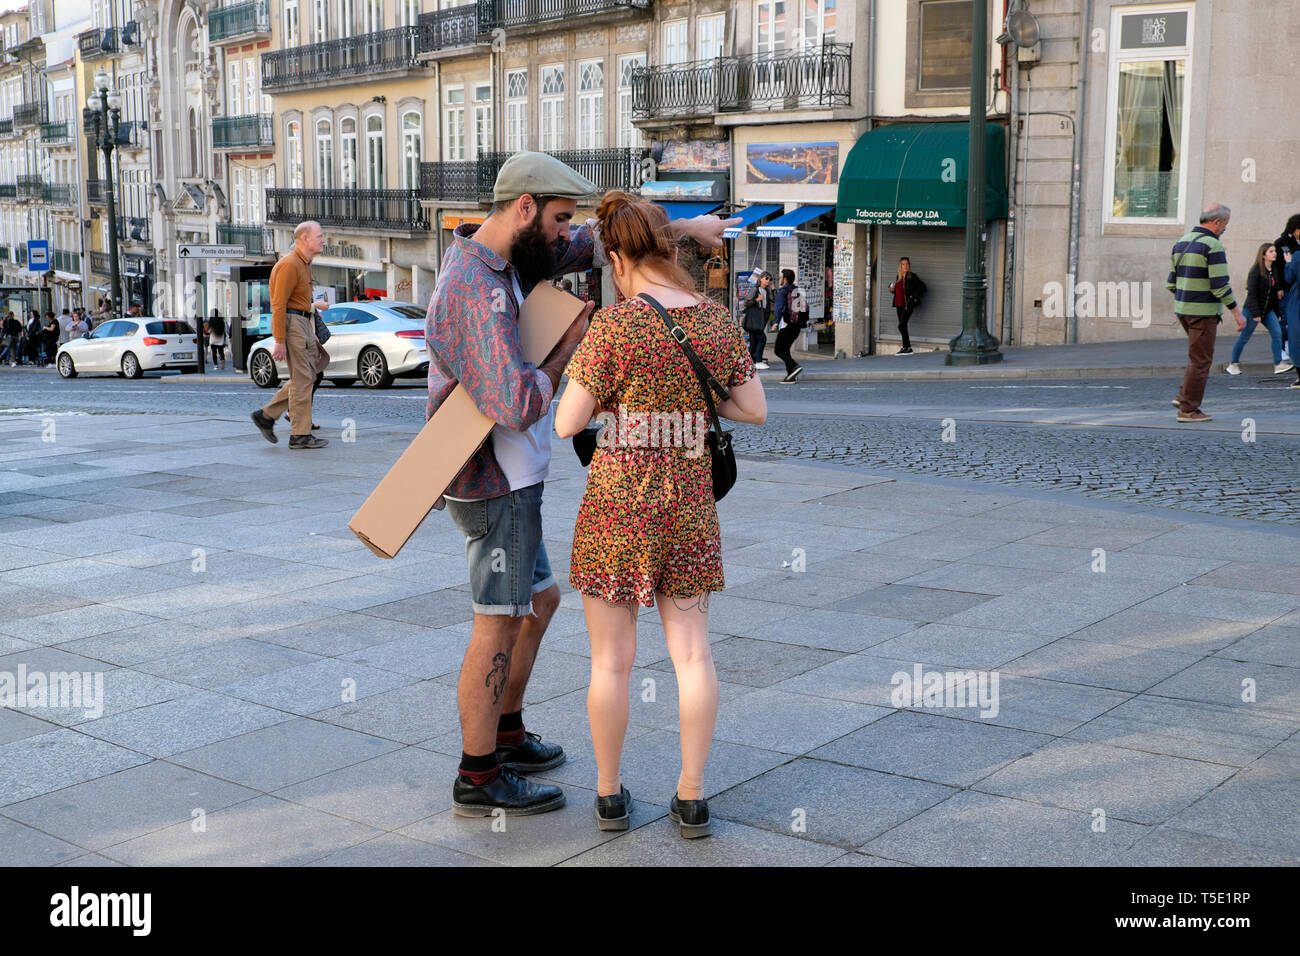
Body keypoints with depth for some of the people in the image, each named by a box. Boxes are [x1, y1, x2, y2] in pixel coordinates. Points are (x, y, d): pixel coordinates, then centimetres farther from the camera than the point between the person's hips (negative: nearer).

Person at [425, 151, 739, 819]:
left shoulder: (496, 257, 7)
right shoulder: (481, 293, -25)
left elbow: (597, 243, 17)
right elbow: (517, 407, -32)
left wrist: (683, 227, 11)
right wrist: (567, 346, -17)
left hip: (505, 477, 10)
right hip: (496, 482, -10)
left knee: (539, 600, 20)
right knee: (499, 624, -2)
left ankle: (504, 733, 33)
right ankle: (479, 781, 8)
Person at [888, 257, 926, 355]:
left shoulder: (912, 276, -7)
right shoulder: (898, 277, 12)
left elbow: (922, 287, -9)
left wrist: (913, 296, -14)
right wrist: (892, 289, 5)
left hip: (907, 305, -7)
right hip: (899, 304, 7)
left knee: (901, 325, -15)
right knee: (903, 326, 10)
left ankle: (907, 347, -6)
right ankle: (907, 348, 16)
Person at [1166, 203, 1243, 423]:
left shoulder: (1181, 242, 10)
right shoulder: (1213, 246, -15)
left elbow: (1171, 283, 12)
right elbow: (1220, 285, -19)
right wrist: (1237, 312, -12)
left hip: (1182, 308, 8)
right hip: (1203, 312, -8)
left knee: (1199, 355, 22)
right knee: (1200, 360, 0)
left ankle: (1184, 396, 16)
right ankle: (1188, 409, 2)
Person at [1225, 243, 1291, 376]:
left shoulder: (1273, 271, 7)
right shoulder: (1256, 271, -14)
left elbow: (1274, 293, 13)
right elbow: (1251, 293, -17)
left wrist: (1276, 312, 13)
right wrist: (1255, 314, -20)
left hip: (1268, 310, 6)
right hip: (1252, 310, -6)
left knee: (1277, 333, -7)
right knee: (1244, 337, 4)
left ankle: (1278, 365, -7)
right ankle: (1232, 364, 18)